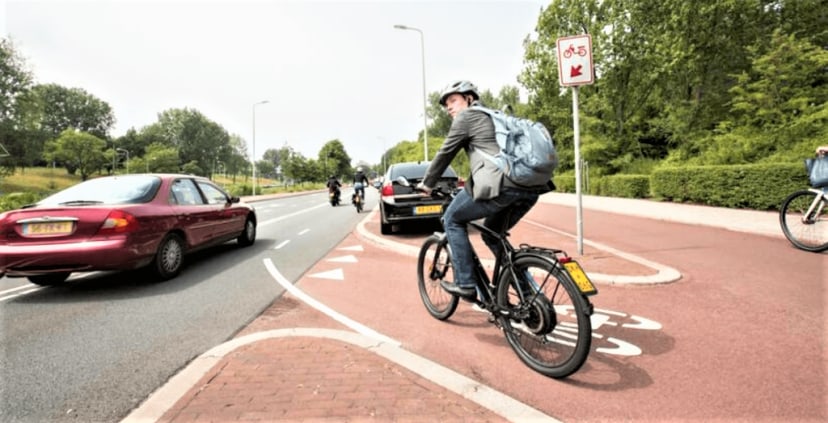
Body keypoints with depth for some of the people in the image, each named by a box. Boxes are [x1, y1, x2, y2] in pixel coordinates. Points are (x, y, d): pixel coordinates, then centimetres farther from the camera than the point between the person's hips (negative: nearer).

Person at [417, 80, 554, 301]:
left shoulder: (467, 116, 8)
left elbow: (445, 153, 10)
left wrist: (427, 183, 22)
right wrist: (470, 181, 50)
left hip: (502, 185, -8)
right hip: (531, 186, 8)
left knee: (452, 220, 13)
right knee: (493, 234, 27)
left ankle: (465, 284, 10)